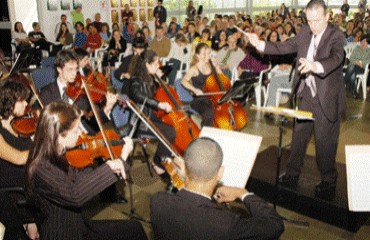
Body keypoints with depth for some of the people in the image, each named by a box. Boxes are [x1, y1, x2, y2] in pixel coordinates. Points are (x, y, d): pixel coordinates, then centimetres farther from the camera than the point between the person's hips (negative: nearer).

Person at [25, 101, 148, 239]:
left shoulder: (64, 154, -3)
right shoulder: (40, 169, -27)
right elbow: (75, 196, -39)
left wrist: (121, 158, -1)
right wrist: (109, 167, -34)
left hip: (79, 225, 8)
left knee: (134, 228, 7)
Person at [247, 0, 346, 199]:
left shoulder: (336, 36, -17)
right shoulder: (305, 33, 2)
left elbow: (336, 58, -35)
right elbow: (284, 48, 10)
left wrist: (316, 66, -56)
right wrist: (260, 44, -1)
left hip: (327, 97, -6)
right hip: (307, 94, 6)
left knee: (324, 141, 4)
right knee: (298, 136, 14)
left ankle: (328, 182, 26)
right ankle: (292, 175, 31)